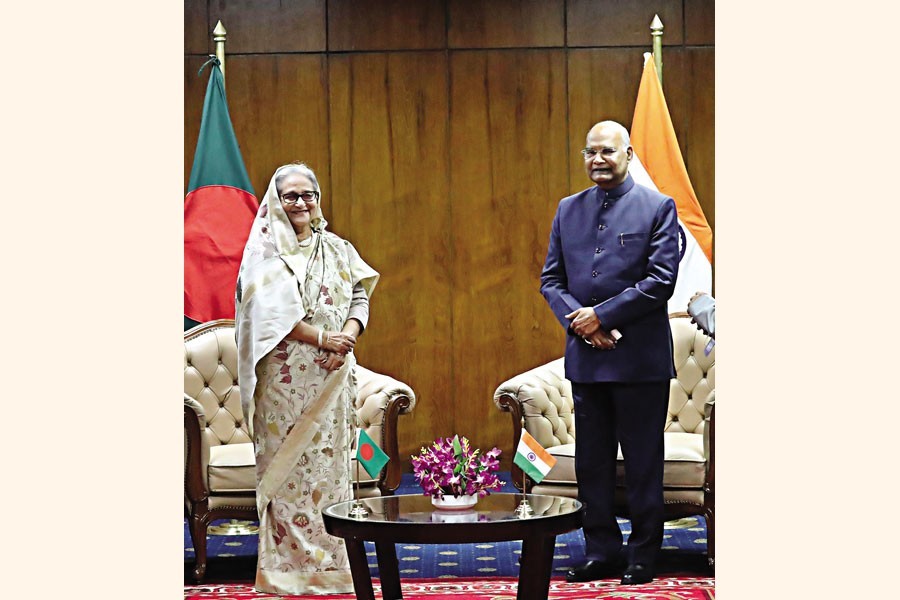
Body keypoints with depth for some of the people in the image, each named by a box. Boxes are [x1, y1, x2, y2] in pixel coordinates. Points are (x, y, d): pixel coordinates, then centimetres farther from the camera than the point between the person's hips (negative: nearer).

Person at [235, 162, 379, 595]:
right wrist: (322, 338, -15)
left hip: (331, 377, 4)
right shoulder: (265, 250, 0)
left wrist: (346, 338, -10)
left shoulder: (337, 249, 14)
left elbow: (360, 298, 10)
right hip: (285, 377, -4)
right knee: (286, 461, -3)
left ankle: (328, 560, 10)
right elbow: (268, 311, -10)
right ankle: (287, 565, 2)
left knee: (329, 458, 4)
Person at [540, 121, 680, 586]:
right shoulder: (568, 210, 12)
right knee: (591, 461, 9)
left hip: (639, 357, -5)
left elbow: (661, 279, -10)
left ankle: (643, 556, 13)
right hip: (585, 356, 5)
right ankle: (601, 553, 19)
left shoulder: (658, 207, -2)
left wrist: (601, 315, -13)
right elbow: (551, 278, 10)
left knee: (643, 461, 3)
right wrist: (577, 322, -8)